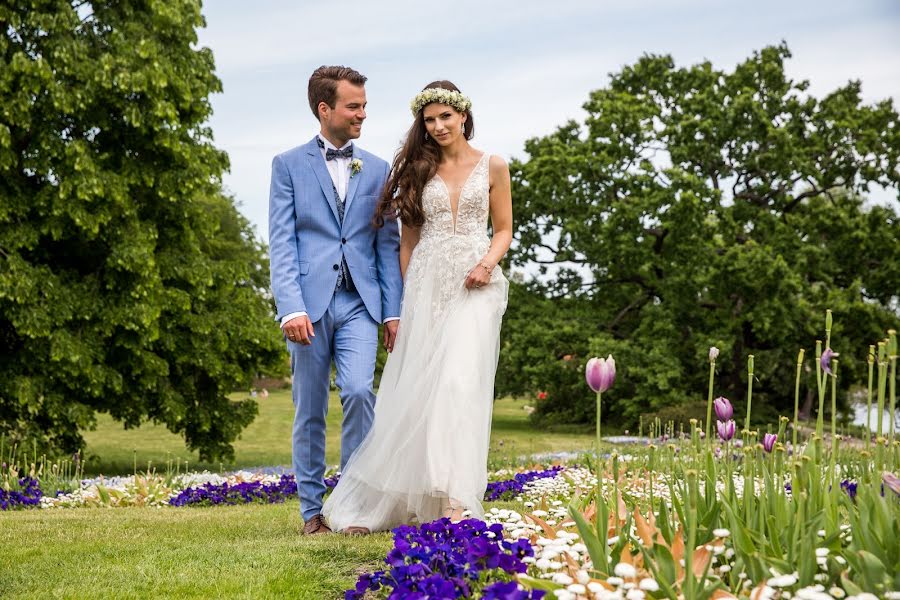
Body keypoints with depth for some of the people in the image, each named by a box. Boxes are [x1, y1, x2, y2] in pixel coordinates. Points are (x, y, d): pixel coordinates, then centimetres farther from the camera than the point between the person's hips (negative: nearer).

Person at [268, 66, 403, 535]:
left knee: (359, 391, -17)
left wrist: (393, 310, 4)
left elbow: (389, 244, 12)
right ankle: (312, 510, 15)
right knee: (310, 410, 4)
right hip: (309, 302, -1)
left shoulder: (377, 170, 13)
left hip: (359, 302, 1)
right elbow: (281, 243, -2)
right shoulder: (289, 165, 5)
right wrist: (291, 308, -14)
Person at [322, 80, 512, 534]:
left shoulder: (492, 167, 7)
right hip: (426, 285, 2)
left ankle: (456, 501, -19)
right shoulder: (419, 169, 10)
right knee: (415, 390, 0)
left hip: (474, 285, -1)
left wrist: (487, 263, -11)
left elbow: (503, 230, 10)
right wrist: (405, 299, 5)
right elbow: (408, 238, 11)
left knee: (460, 383, -17)